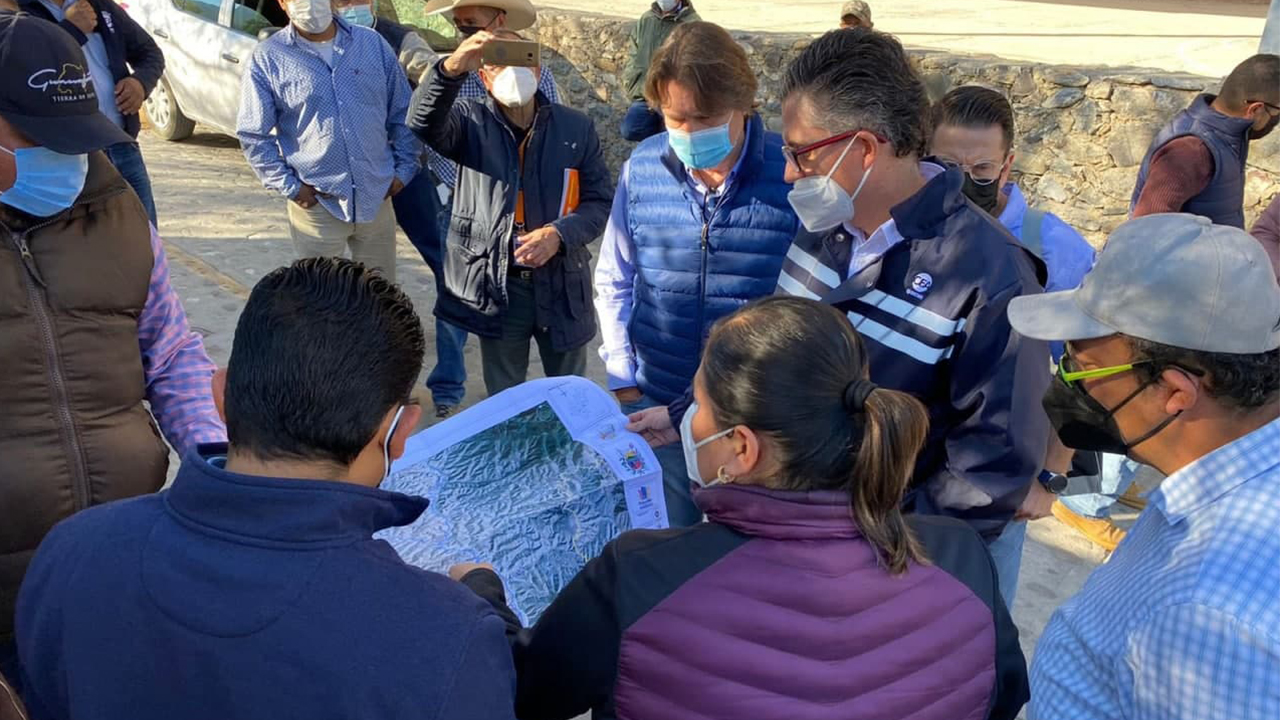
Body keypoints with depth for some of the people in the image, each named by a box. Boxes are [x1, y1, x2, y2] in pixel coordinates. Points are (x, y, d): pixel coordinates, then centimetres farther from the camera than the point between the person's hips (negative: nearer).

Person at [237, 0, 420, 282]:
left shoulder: (372, 43, 5)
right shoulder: (267, 59, -4)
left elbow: (402, 112, 11)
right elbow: (253, 135, -2)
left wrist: (404, 169, 3)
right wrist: (289, 186, -8)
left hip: (378, 197, 3)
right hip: (317, 204, -3)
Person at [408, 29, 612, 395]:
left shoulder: (576, 127, 0)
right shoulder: (471, 122, -3)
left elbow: (601, 201, 1)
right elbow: (424, 121, -25)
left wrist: (559, 234, -18)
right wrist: (452, 68, -44)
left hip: (562, 282, 1)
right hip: (495, 285, -1)